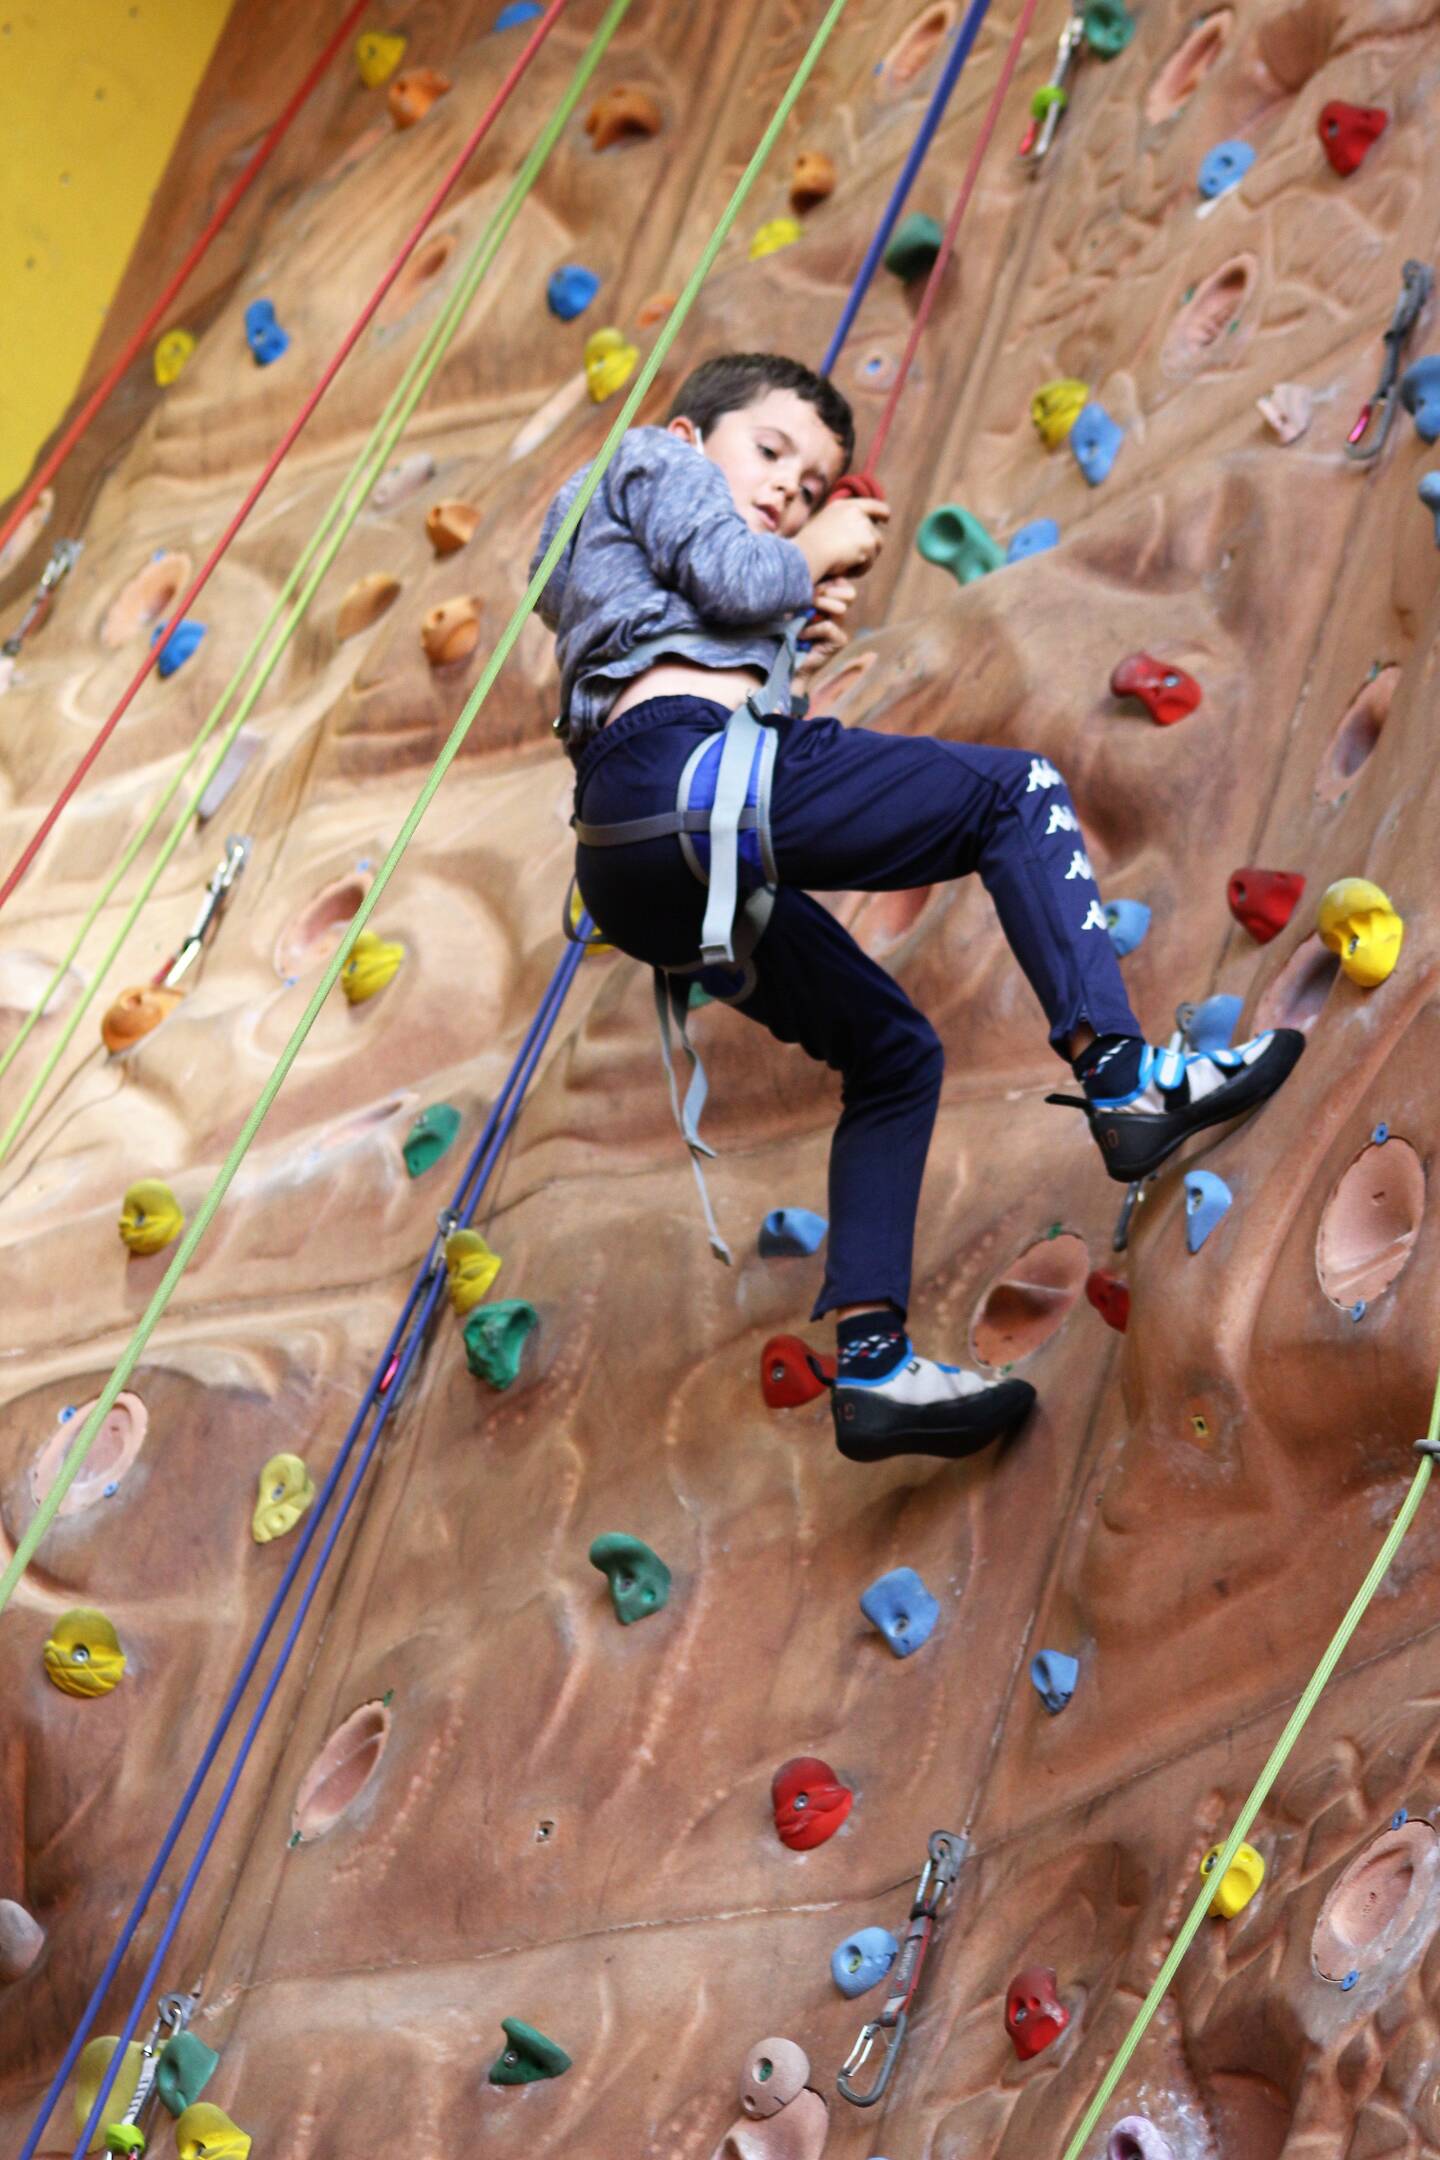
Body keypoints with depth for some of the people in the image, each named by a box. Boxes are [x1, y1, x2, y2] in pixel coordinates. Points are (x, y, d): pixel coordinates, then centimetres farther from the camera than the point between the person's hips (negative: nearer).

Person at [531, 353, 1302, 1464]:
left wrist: (796, 634, 21)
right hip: (689, 765, -10)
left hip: (647, 887, 10)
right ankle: (1122, 1073, -10)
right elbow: (727, 575, -5)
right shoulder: (653, 457, 14)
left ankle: (871, 1360, 9)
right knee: (1018, 791, -1)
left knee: (897, 1052, 17)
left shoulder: (607, 549, 39)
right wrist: (814, 557, 14)